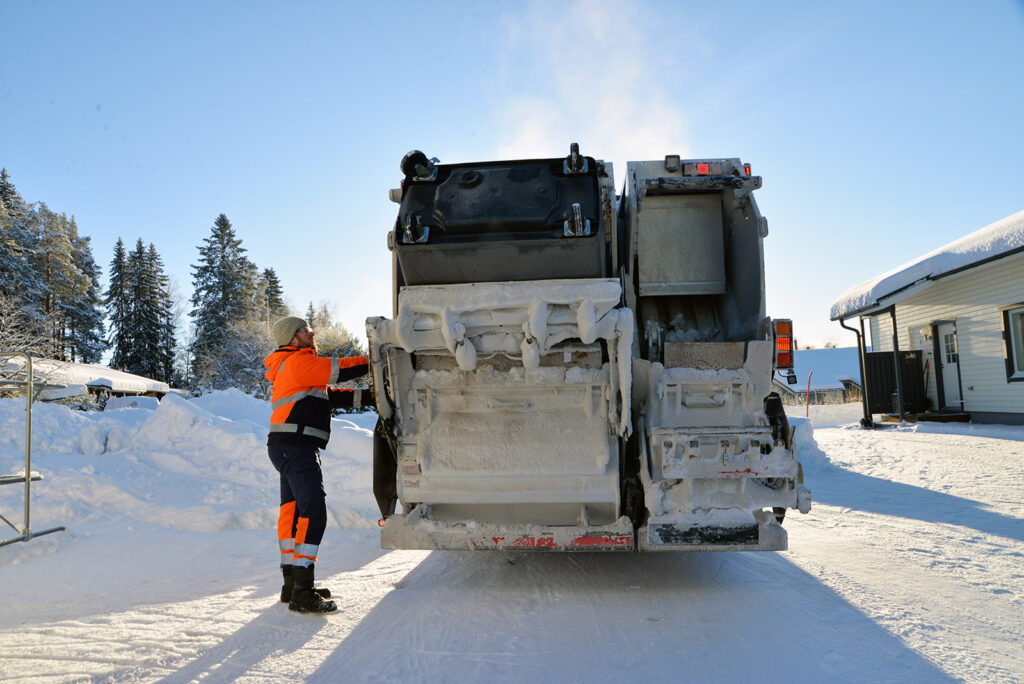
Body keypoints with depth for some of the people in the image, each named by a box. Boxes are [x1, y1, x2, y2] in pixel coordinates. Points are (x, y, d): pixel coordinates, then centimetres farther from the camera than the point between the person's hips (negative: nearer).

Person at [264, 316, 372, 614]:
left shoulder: (299, 366, 25)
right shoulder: (297, 361, -7)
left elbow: (330, 396, 20)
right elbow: (338, 370, -11)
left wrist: (370, 397, 12)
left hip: (291, 449, 11)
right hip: (295, 446, -11)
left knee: (293, 511, 14)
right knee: (313, 513, -15)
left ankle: (292, 584, 23)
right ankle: (302, 593, -16)